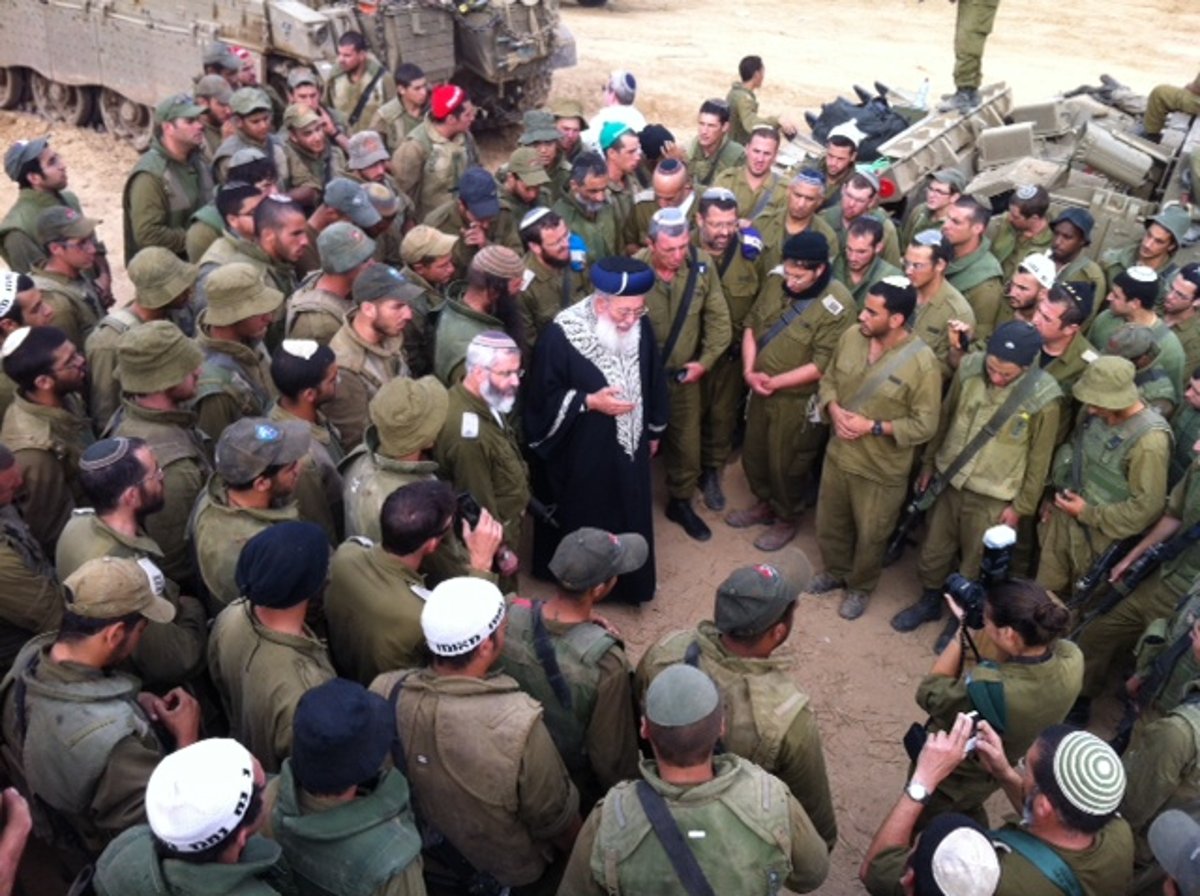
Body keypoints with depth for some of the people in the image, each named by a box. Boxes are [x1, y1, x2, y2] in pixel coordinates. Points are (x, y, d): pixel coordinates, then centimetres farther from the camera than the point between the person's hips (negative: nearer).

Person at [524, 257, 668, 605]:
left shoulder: (640, 327, -9)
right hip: (581, 454, -5)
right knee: (582, 523, 13)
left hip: (628, 447, 5)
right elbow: (543, 398, -16)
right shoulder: (560, 335, -25)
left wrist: (654, 430, 15)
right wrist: (590, 402, -27)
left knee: (630, 518, 21)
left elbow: (653, 379, 7)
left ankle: (627, 581, 44)